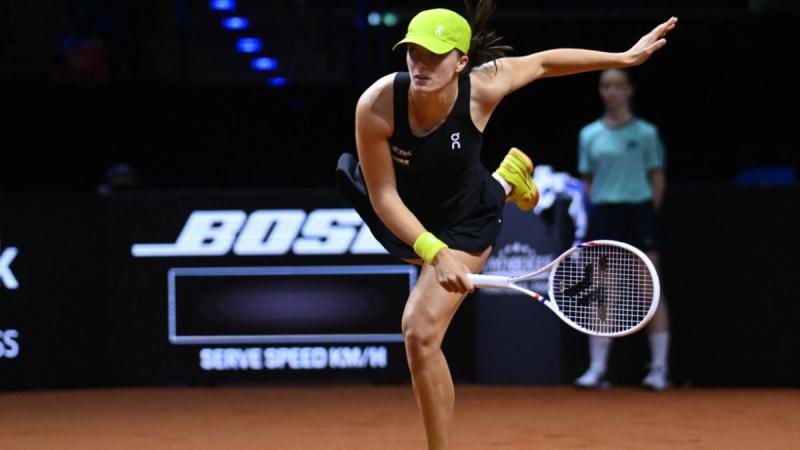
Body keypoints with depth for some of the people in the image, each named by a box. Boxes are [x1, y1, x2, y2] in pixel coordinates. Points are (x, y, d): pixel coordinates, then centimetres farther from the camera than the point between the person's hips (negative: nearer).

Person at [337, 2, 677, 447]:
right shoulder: (377, 106, -37)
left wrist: (625, 57, -4)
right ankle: (505, 181, 62)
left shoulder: (481, 88, -33)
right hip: (401, 218, 2)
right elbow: (384, 198, -30)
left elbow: (545, 62, -12)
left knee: (421, 333, -18)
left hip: (464, 224, -2)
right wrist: (434, 253, -43)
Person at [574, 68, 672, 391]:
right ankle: (597, 369, 3)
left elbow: (658, 179, 5)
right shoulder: (590, 135, 10)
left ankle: (659, 369, -1)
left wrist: (649, 214, -3)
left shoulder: (645, 133, 3)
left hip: (638, 210, -2)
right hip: (603, 213, 2)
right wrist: (594, 214, 3)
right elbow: (588, 181, 14)